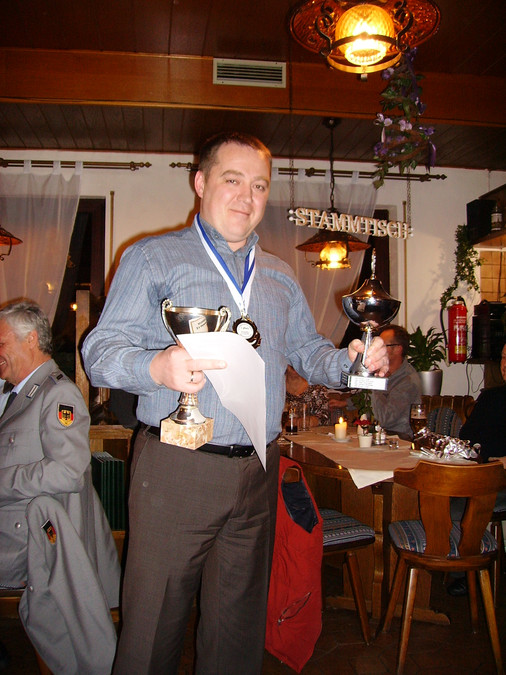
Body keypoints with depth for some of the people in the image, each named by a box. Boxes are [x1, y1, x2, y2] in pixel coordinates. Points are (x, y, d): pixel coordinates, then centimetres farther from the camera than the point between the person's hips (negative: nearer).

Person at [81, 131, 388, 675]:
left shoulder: (279, 277, 17)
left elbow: (307, 352, 21)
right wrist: (158, 367, -28)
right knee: (155, 620, 4)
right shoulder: (152, 258, 1)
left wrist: (350, 360, 0)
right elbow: (101, 350, -7)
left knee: (240, 622, 16)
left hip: (257, 473, 5)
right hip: (176, 467, -4)